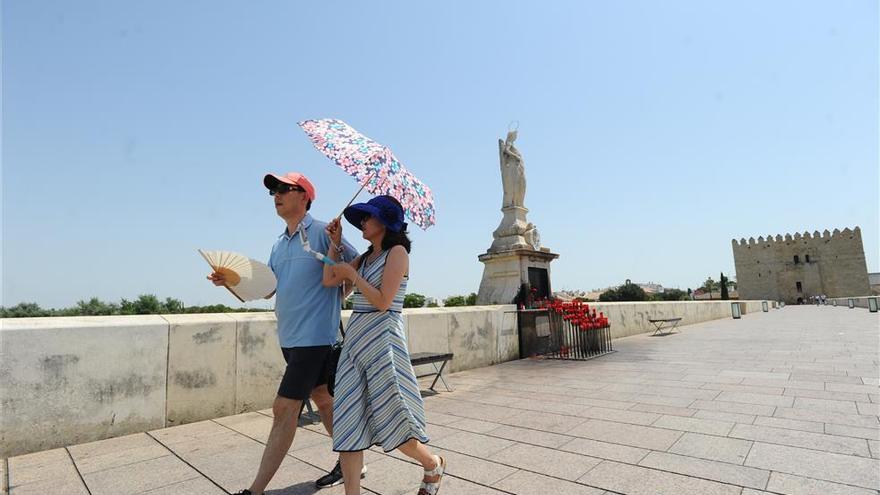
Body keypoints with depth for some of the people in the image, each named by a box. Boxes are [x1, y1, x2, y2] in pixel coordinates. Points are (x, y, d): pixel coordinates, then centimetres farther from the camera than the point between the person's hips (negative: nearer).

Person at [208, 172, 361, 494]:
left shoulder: (323, 232, -9)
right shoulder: (279, 244, 15)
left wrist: (336, 296, -13)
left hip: (314, 336, -8)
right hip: (289, 336, 8)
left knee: (284, 410, -4)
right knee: (323, 399, 17)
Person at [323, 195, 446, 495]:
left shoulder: (397, 251, -7)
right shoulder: (365, 257, 15)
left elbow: (382, 301, -15)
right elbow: (329, 280, 9)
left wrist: (352, 274, -7)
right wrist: (334, 243, 8)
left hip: (383, 338, -7)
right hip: (355, 337, 7)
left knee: (390, 420, 0)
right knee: (348, 420, 3)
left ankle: (433, 465, 27)